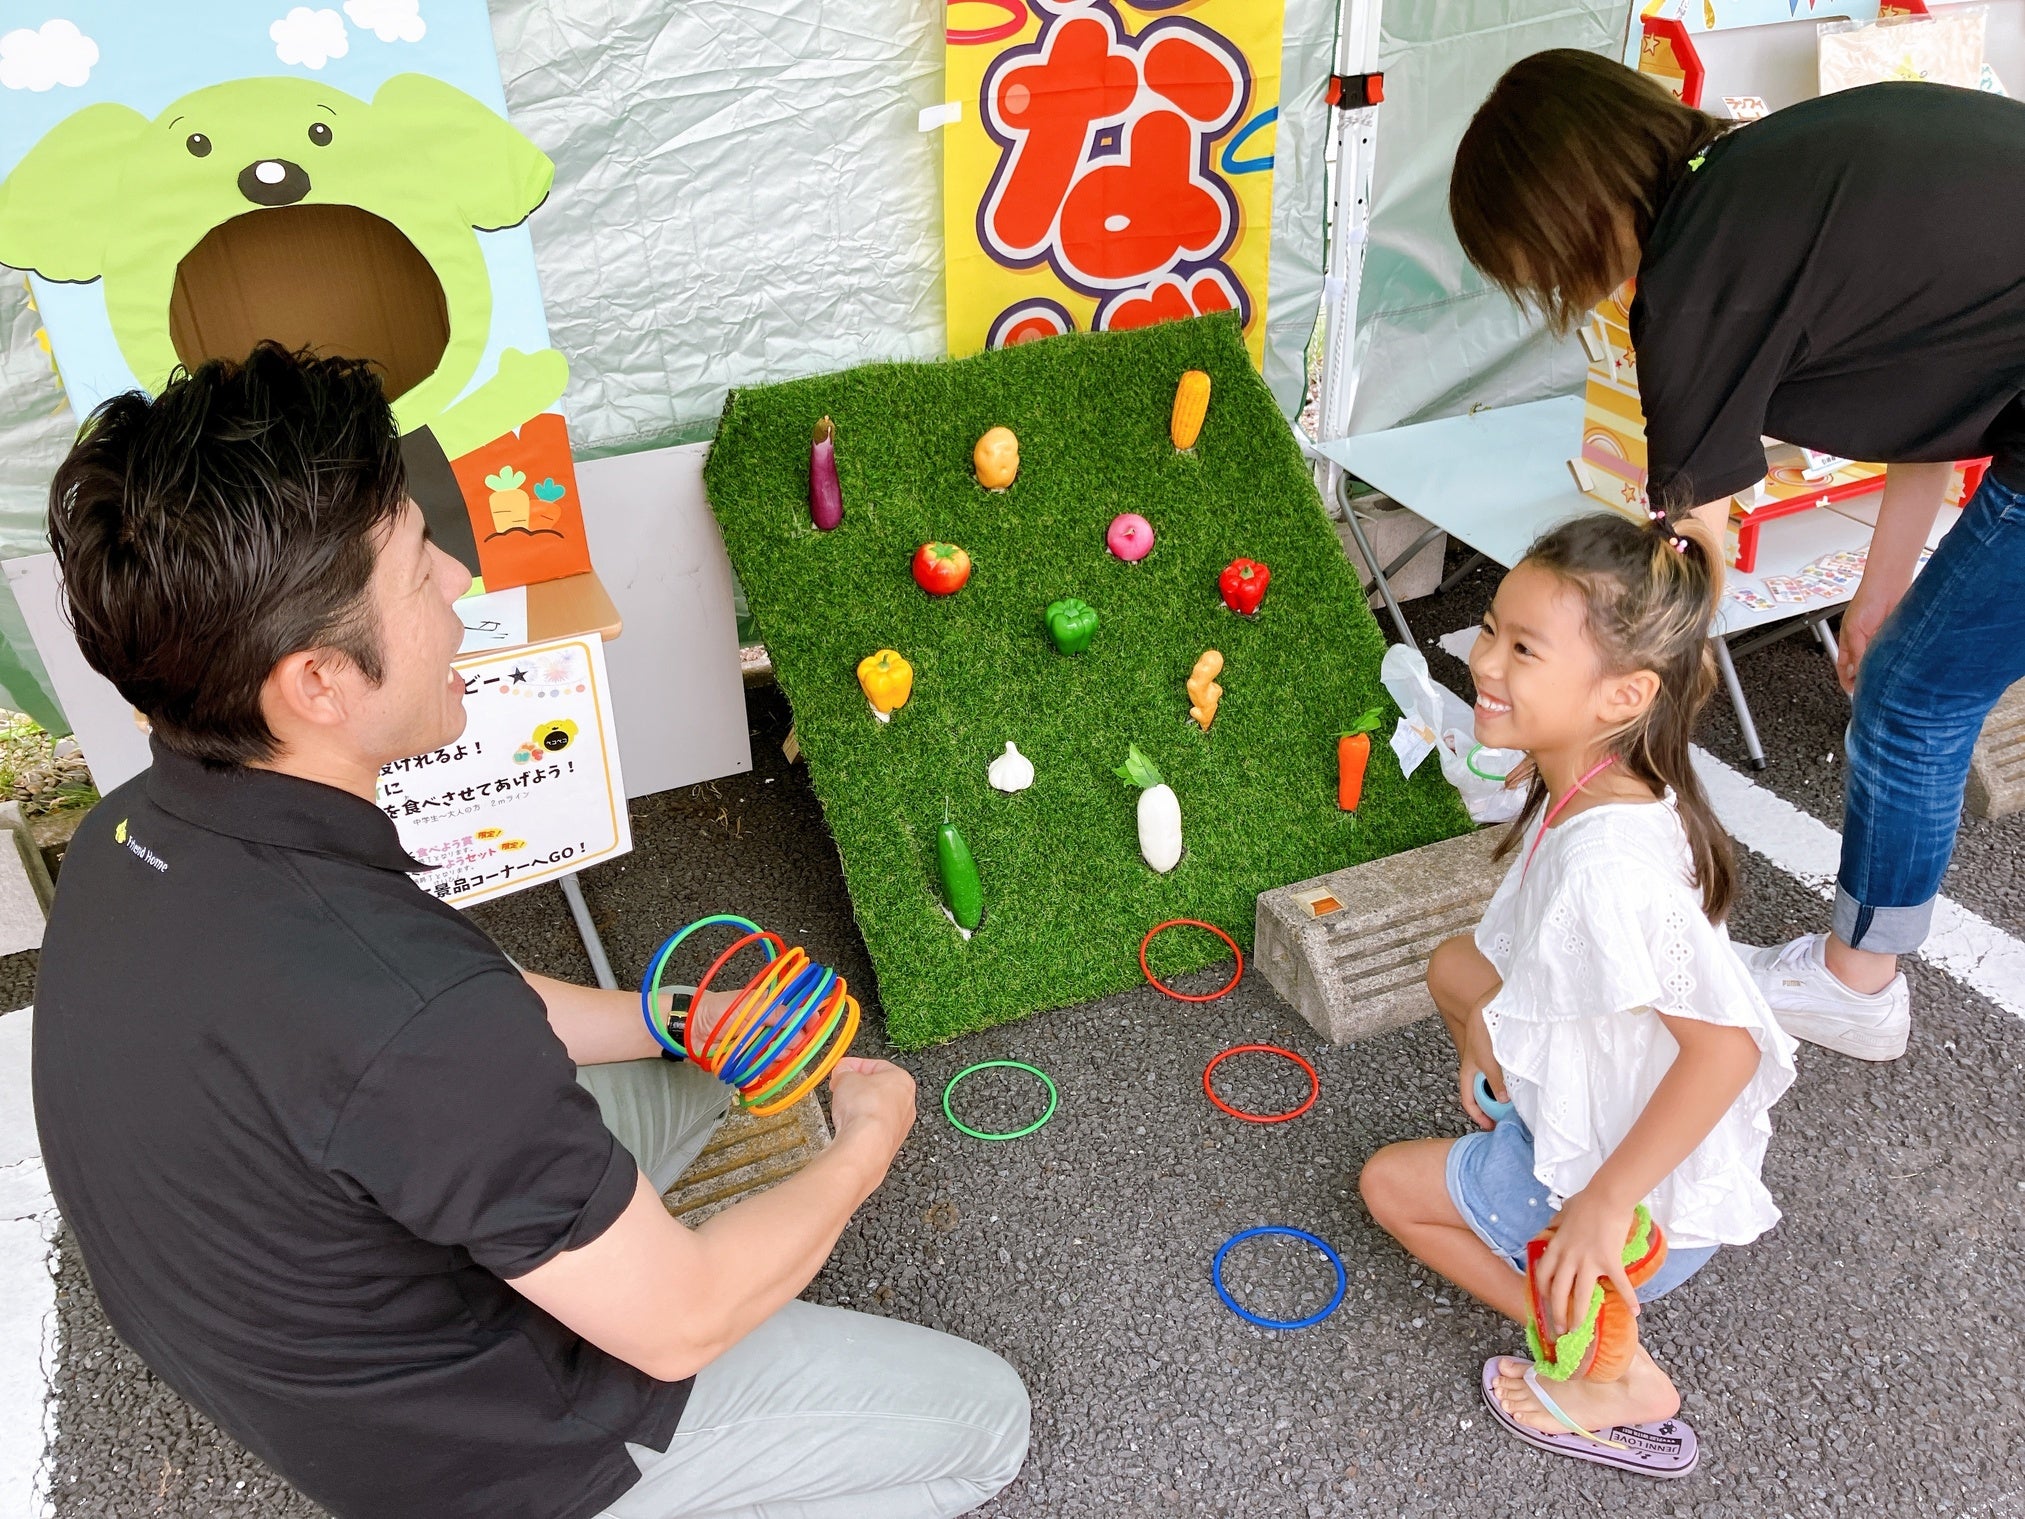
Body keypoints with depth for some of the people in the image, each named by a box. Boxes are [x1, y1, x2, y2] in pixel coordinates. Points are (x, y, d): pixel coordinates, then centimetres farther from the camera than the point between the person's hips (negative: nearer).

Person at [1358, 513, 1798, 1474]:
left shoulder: (1609, 859, -39)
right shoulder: (1588, 784, -10)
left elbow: (1727, 1044, -38)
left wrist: (1605, 1204, -31)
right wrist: (1488, 1025, 6)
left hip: (1647, 1184, -8)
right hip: (1605, 1091, 8)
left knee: (1389, 1185, 9)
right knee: (1454, 965, 20)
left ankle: (1613, 1375, 10)